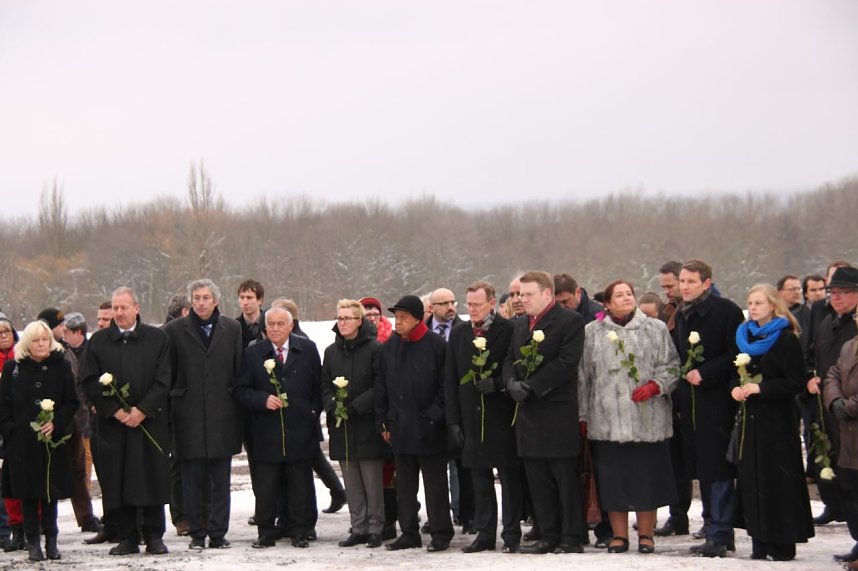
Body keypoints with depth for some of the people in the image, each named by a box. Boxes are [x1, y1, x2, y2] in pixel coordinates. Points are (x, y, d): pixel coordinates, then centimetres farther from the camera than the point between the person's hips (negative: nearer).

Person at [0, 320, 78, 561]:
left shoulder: (61, 366, 4)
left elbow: (71, 402, 4)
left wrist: (56, 424, -10)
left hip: (52, 441, 0)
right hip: (22, 441, 0)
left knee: (50, 492, 4)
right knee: (28, 493, 1)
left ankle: (51, 541, 12)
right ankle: (33, 543, 6)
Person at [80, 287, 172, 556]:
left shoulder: (158, 339, 4)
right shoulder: (98, 341, 8)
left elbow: (163, 380, 0)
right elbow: (89, 381, 3)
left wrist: (143, 410, -11)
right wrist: (115, 410, -7)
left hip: (151, 421, -1)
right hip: (113, 423, 1)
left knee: (153, 479, -1)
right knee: (118, 481, 1)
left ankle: (154, 536, 6)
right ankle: (128, 537, 8)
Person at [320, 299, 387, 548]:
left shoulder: (374, 349, -6)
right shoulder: (332, 351, 11)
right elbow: (325, 385, 11)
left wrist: (355, 406, -17)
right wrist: (333, 406, -7)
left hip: (367, 424, -5)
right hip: (341, 425, 5)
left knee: (372, 479, -2)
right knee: (351, 481, 8)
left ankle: (375, 528, 5)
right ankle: (358, 528, 14)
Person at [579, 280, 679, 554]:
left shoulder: (655, 329, 7)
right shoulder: (592, 332, 8)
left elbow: (671, 365, 4)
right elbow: (583, 374, 8)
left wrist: (654, 386, -13)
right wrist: (582, 414, 5)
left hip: (647, 418, 0)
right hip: (606, 419, 1)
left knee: (646, 475, 1)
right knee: (613, 477, 1)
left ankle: (646, 534, 12)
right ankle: (619, 535, 11)